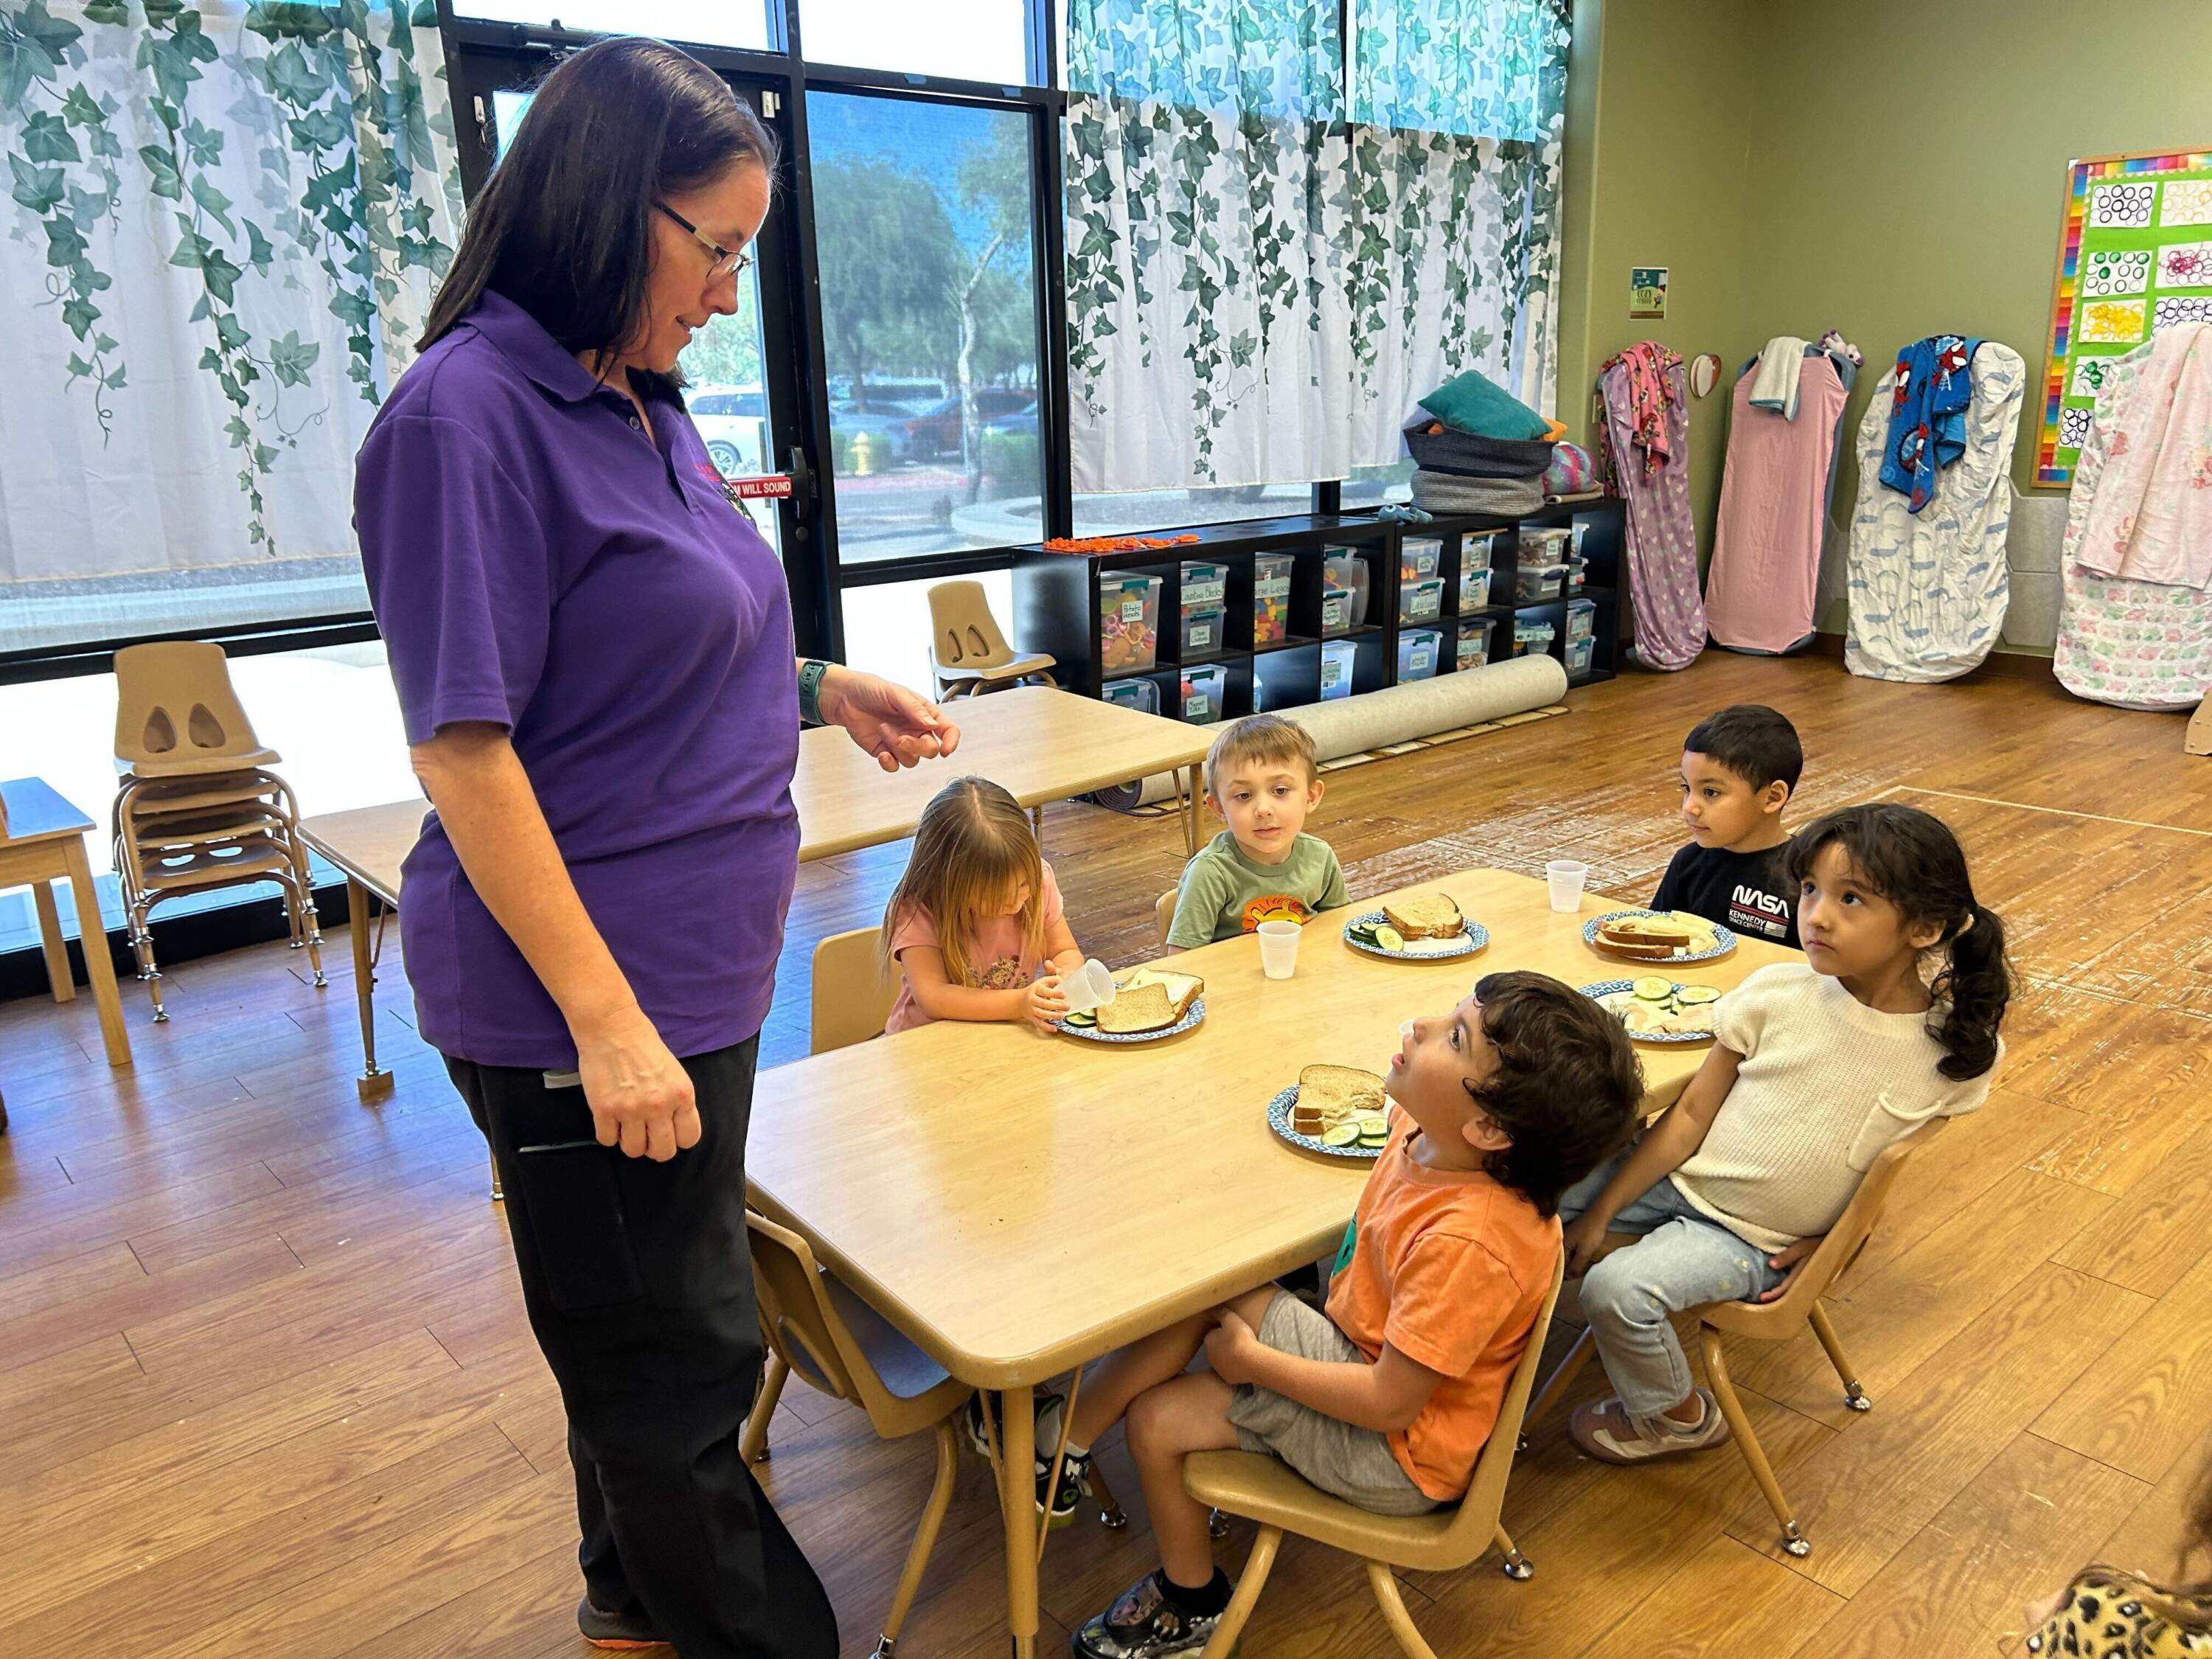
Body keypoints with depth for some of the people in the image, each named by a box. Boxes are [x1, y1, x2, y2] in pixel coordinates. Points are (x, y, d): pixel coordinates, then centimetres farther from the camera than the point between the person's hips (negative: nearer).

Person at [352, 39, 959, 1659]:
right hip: (585, 992, -9)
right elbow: (463, 746, -21)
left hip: (692, 969, 9)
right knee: (682, 1355, 8)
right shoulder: (469, 409, -18)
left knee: (644, 1327, 24)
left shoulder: (641, 402, 8)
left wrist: (820, 690, 6)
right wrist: (605, 1022, -22)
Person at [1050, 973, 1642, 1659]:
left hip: (1395, 1455, -8)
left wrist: (1249, 1358, -18)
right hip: (1359, 1351, 8)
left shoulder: (1469, 1242, -36)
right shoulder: (1423, 1130, -13)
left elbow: (1389, 1403, -28)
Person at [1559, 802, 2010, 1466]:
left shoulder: (1955, 1051, -14)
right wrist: (1600, 1212, -7)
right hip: (1679, 1178, 3)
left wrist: (1824, 1241, -5)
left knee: (1618, 1288, -25)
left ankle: (1678, 1417, 6)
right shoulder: (1777, 992, -12)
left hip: (1754, 1241, -3)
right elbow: (1692, 1113, -6)